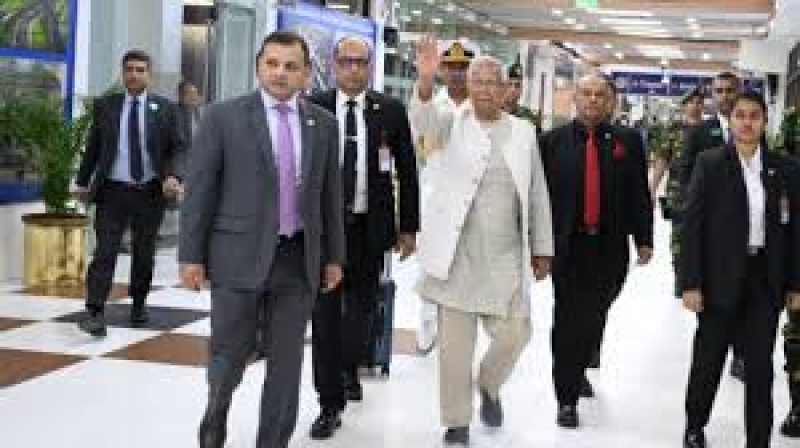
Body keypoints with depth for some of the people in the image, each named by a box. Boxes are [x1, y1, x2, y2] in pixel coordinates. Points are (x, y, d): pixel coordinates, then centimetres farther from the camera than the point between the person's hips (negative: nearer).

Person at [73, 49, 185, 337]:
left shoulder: (164, 108, 3)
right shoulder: (105, 106, 5)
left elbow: (177, 148, 2)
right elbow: (93, 147, 11)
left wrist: (172, 176, -15)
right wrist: (82, 181, 12)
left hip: (150, 192, 1)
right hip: (113, 191, -1)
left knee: (144, 253, 11)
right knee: (105, 252, -9)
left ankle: (139, 304, 28)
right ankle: (95, 313, -13)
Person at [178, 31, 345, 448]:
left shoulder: (323, 123, 7)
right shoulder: (224, 116, -3)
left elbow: (331, 194, 12)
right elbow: (199, 190, -3)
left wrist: (333, 256, 10)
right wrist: (191, 256, -6)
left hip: (298, 258, 3)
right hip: (239, 255, -3)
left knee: (286, 362, 6)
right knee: (230, 355, 6)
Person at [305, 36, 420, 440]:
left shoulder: (391, 111, 1)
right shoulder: (312, 108, 0)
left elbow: (407, 172, 4)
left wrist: (408, 227, 2)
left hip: (370, 226, 1)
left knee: (363, 306, 13)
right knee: (326, 313, 0)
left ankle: (350, 367, 42)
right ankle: (330, 403, 9)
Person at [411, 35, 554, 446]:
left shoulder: (523, 131, 8)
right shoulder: (453, 123, 1)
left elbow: (538, 194, 11)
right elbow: (425, 116, -22)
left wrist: (542, 248, 9)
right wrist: (426, 81, -42)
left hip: (506, 256, 2)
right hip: (456, 253, -2)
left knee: (514, 334, 0)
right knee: (454, 343, 4)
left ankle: (489, 386, 32)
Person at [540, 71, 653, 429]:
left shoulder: (628, 143, 5)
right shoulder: (553, 141, 2)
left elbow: (639, 196, 5)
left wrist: (644, 240, 1)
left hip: (609, 249, 2)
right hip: (567, 247, -1)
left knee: (593, 320, 10)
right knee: (567, 322, 0)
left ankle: (578, 370, 36)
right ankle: (567, 398, 8)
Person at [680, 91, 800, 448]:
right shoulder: (710, 163, -5)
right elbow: (692, 224, -7)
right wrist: (691, 283, -11)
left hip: (765, 281, 2)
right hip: (720, 279, -2)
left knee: (760, 367, 5)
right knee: (708, 360, 11)